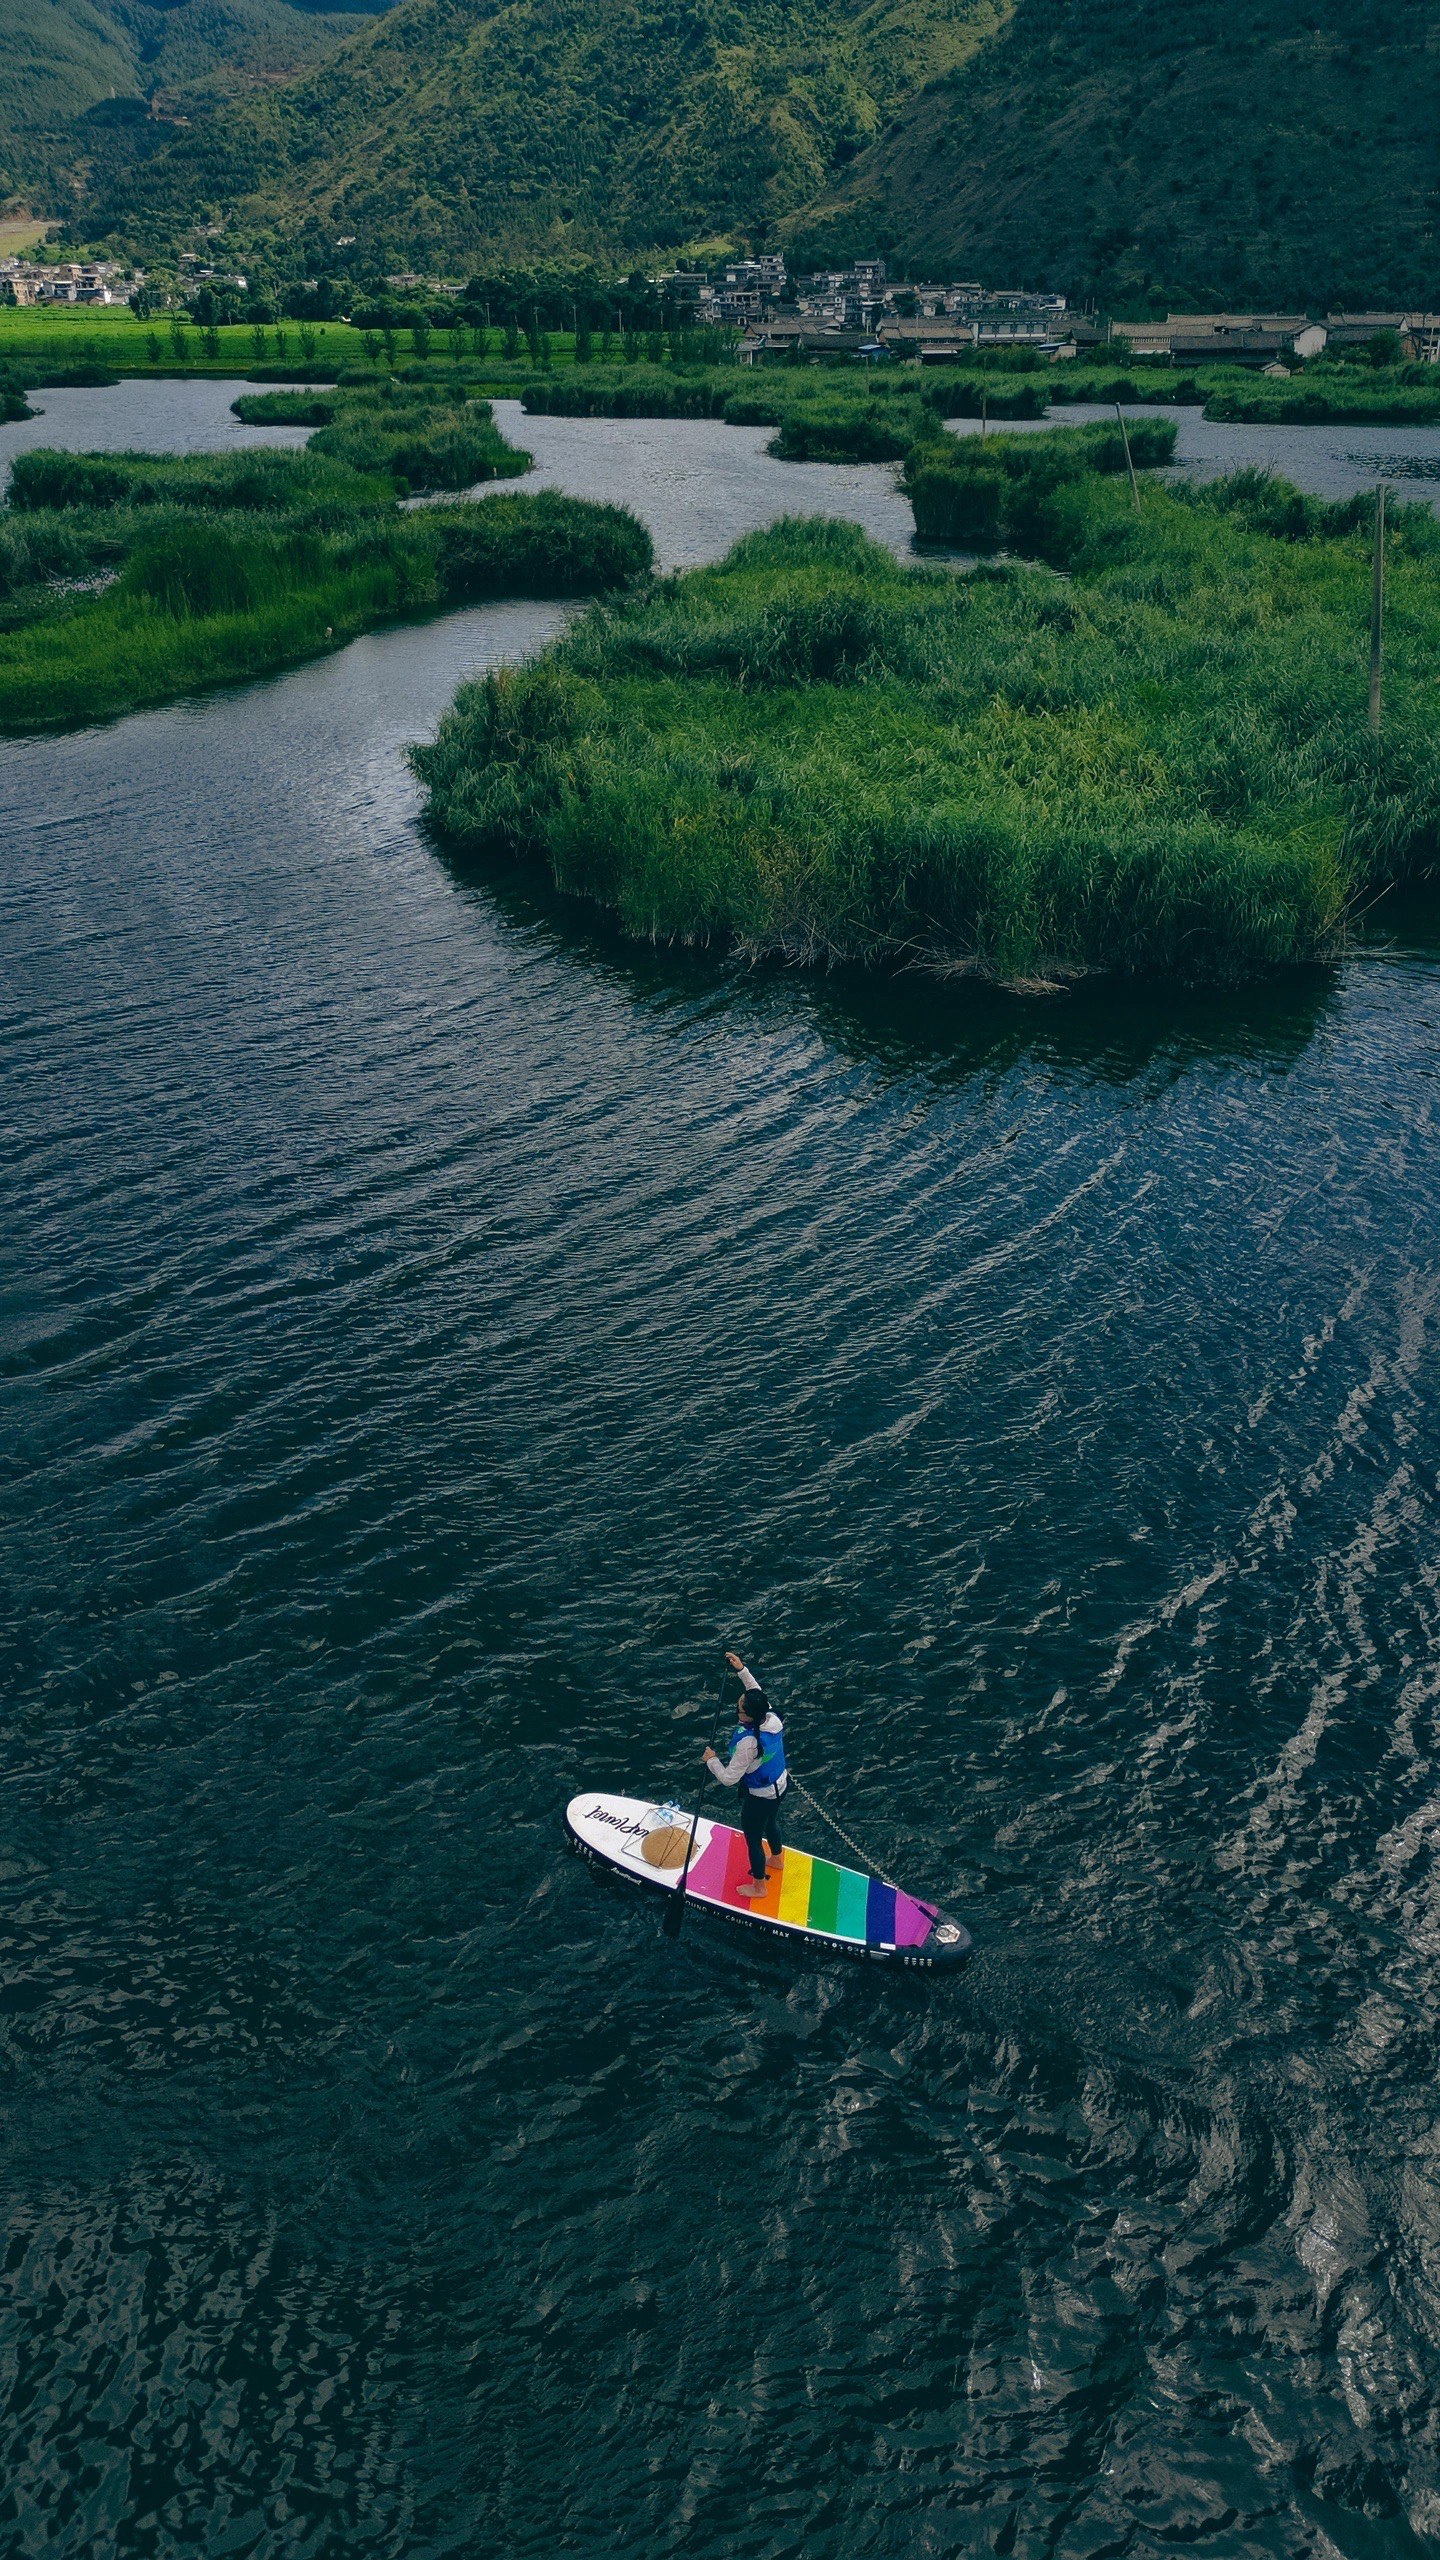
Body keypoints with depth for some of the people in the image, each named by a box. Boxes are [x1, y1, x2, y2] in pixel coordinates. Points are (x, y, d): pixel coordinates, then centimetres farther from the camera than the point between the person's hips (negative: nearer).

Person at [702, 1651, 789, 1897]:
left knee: (753, 1839, 18)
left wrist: (711, 1759, -15)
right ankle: (777, 1858, 61)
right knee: (771, 1823, 34)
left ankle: (758, 1886, 39)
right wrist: (742, 1670, 2)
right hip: (779, 1786, 7)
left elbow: (728, 1778, -31)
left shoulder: (748, 1742, -40)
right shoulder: (772, 1717, -20)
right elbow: (757, 1693, 2)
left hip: (759, 1797, -7)